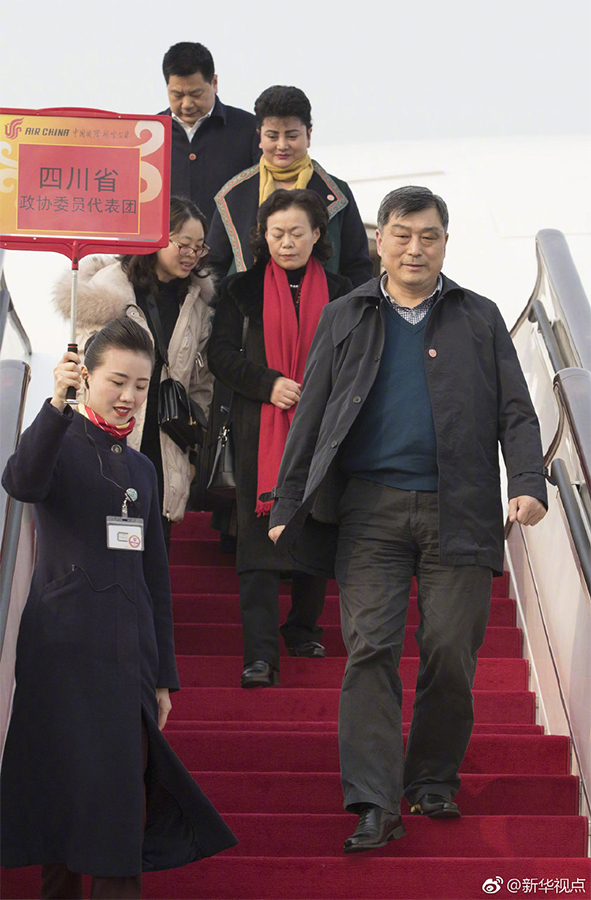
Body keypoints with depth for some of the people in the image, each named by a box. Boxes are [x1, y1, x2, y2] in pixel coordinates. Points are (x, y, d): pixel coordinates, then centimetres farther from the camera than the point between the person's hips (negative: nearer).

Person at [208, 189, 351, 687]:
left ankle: (304, 628, 26)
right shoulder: (244, 288, 6)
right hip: (261, 428, -1)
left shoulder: (338, 291, 8)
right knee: (259, 535, -8)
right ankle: (260, 655, -11)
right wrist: (269, 384, -12)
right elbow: (221, 355, 2)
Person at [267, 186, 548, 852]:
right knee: (370, 649, -8)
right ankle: (374, 803, -8)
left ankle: (434, 780, 20)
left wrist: (528, 483, -8)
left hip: (458, 511, 0)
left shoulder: (480, 318, 13)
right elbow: (310, 417, 13)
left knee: (450, 652, 0)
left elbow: (515, 411, 8)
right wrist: (287, 507, 7)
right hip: (371, 506, 0)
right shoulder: (344, 319, 14)